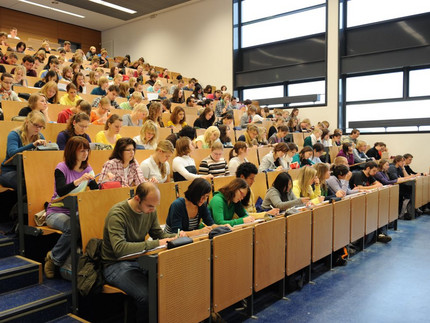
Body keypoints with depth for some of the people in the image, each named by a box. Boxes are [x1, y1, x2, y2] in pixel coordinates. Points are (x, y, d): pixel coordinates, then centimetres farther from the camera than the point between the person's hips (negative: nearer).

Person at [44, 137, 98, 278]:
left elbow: (96, 191, 6)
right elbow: (60, 191, -24)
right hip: (57, 212, -4)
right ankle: (54, 257, -8)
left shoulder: (87, 169, 8)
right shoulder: (62, 168, -8)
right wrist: (79, 180, -37)